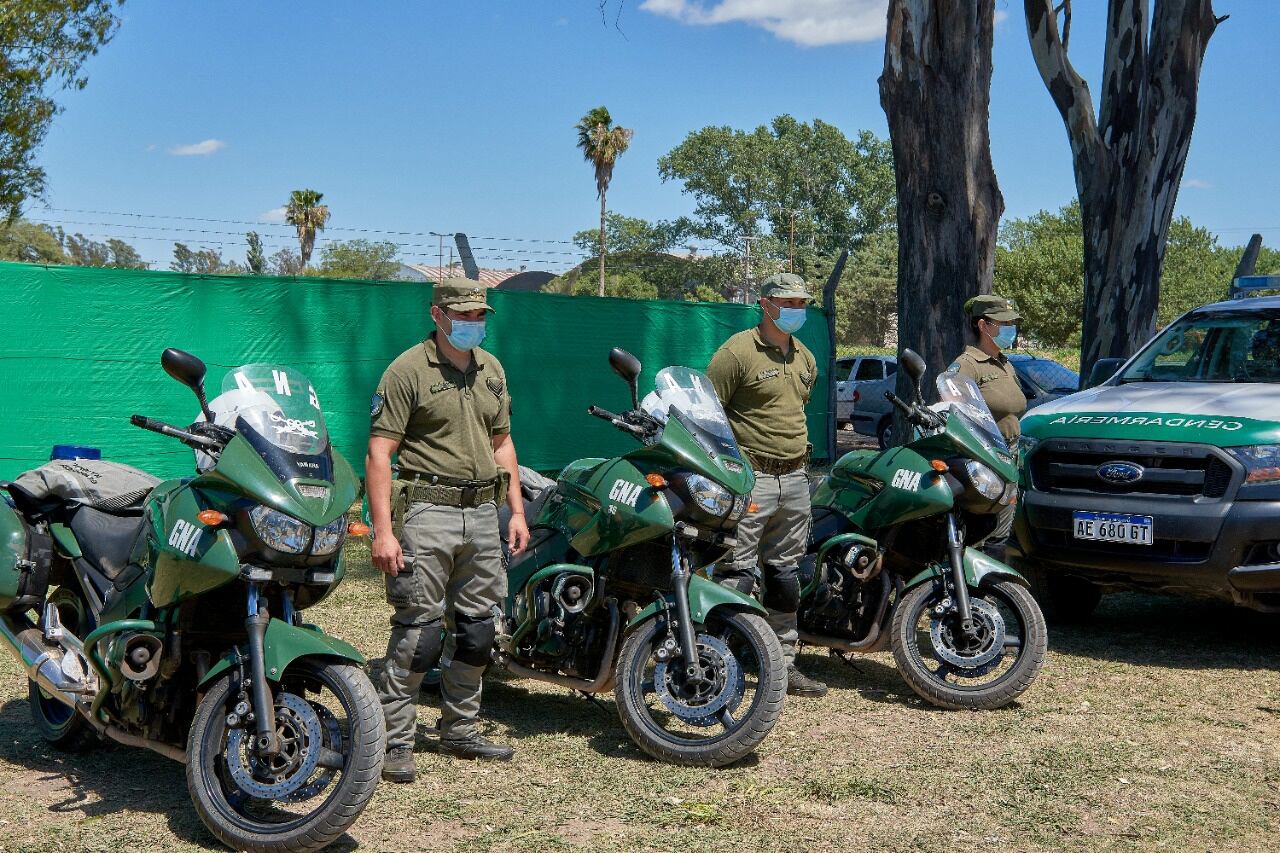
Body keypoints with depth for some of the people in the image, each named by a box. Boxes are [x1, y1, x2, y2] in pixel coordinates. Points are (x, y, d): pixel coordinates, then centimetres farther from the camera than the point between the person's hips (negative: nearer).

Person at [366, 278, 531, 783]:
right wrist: (382, 529, -19)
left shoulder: (490, 368, 14)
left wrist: (517, 511, 15)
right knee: (418, 630, -8)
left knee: (475, 628, 12)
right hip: (427, 512, -7)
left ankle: (460, 732, 25)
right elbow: (379, 453, -12)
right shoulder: (408, 370, -7)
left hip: (482, 512, 7)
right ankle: (394, 742, 1)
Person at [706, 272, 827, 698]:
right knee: (736, 574, -9)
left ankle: (784, 665, 22)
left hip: (795, 478, 8)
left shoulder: (805, 358, 16)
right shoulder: (737, 352, -9)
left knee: (785, 575, 13)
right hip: (749, 477, -7)